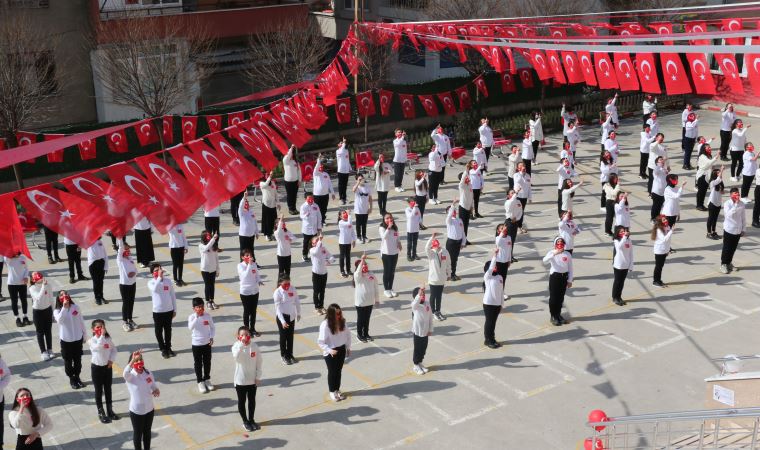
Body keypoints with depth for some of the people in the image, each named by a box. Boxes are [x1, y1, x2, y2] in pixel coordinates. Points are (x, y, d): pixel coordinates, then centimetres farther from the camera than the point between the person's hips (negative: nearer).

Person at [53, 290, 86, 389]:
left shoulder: (76, 307, -5)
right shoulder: (57, 311, -10)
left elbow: (81, 322, 3)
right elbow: (59, 320, -32)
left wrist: (84, 335, 9)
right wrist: (64, 307, -37)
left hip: (78, 339, 2)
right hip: (66, 340, -2)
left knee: (78, 360, 16)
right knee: (68, 361, 11)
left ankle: (77, 377, 35)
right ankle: (71, 379, 28)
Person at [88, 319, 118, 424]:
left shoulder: (108, 338, -3)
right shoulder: (92, 340, -16)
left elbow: (114, 350, 4)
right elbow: (98, 346, -36)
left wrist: (111, 360, -10)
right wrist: (102, 335, -36)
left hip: (108, 366, 4)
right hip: (96, 367, -4)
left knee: (108, 390, 15)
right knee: (99, 391, 7)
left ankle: (110, 410, 29)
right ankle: (101, 413, 19)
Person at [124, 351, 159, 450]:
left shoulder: (148, 373, -5)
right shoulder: (130, 376, -20)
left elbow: (154, 386, 7)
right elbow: (125, 373, -45)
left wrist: (156, 391, -18)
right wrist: (134, 359, -59)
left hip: (149, 409, 4)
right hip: (136, 411, -4)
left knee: (147, 432, 22)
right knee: (138, 434, 14)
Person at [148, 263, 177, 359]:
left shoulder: (168, 281, -2)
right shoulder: (151, 282, -11)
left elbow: (173, 296, 5)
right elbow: (154, 289, -36)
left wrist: (174, 309, 6)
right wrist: (159, 277, -39)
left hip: (169, 310, 3)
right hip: (157, 311, -2)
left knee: (168, 330, 15)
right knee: (159, 331, 9)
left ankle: (168, 347, 31)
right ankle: (163, 349, 24)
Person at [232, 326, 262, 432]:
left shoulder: (254, 346, -9)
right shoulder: (236, 346, -17)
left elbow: (258, 362, -2)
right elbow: (235, 356, -40)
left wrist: (258, 377, -2)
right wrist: (241, 344, -44)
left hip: (252, 379, 3)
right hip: (240, 380, -2)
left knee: (252, 400, 18)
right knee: (242, 401, 13)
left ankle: (251, 420, 36)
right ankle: (245, 421, 31)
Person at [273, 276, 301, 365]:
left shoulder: (292, 288, -6)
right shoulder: (277, 292, -19)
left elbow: (297, 301, 6)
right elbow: (278, 308, -20)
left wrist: (298, 313, 12)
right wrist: (282, 321, -25)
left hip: (291, 316, 4)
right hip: (282, 316, -4)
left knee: (290, 336, 14)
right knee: (283, 336, 8)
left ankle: (289, 354, 30)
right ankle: (284, 356, 24)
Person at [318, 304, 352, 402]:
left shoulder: (342, 321, -10)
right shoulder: (325, 325, -26)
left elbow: (347, 333, 5)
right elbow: (320, 342, -22)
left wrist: (348, 347, 9)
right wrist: (329, 350, -32)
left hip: (341, 350, 5)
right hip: (330, 352, -5)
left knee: (339, 371, 20)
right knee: (332, 372, 13)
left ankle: (337, 390, 39)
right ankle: (332, 392, 33)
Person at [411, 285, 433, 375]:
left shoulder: (427, 304, -4)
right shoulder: (415, 305, -21)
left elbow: (430, 317, 5)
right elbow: (415, 303, -49)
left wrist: (430, 329, 7)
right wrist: (419, 293, -64)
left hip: (425, 331, 5)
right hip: (417, 332, -5)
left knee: (423, 349, 18)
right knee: (417, 349, 10)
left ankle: (420, 363, 39)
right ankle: (416, 366, 28)